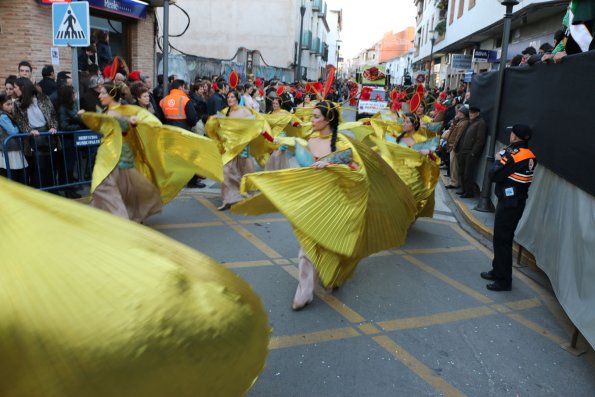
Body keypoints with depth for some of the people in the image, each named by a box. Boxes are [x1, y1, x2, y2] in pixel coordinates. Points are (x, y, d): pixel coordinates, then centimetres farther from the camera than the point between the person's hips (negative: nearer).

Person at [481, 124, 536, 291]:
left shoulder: (513, 155, -22)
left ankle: (503, 280, 8)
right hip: (517, 200, 9)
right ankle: (498, 271, 32)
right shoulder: (530, 156, 4)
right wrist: (503, 157, 2)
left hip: (509, 203, -9)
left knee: (502, 240, 0)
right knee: (501, 238, 19)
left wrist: (498, 160, -2)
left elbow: (494, 175, -19)